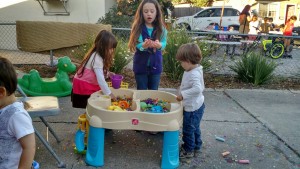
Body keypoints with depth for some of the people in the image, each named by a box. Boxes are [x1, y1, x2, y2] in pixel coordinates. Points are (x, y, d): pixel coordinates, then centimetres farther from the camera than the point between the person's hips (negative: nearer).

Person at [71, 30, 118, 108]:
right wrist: (109, 93, -28)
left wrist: (108, 73, -6)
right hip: (83, 87, -9)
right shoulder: (97, 59, -27)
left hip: (89, 85, 9)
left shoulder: (96, 55, 0)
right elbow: (100, 80, -31)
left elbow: (99, 72, 10)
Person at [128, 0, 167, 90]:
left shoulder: (161, 28, -4)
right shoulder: (138, 28, -10)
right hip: (141, 65, -1)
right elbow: (137, 45, -19)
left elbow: (164, 43, -10)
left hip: (155, 65, 2)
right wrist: (144, 45, -42)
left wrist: (158, 45, -34)